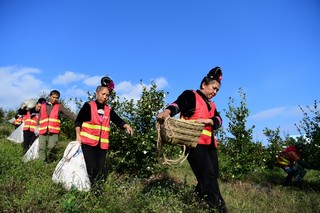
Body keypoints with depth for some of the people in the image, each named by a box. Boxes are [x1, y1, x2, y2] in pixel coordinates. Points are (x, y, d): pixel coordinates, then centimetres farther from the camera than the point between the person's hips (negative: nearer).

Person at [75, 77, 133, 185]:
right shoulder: (88, 105, -1)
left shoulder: (108, 110, 10)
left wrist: (126, 126, -18)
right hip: (88, 142, -5)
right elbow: (78, 121, -2)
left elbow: (118, 120, 2)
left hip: (102, 144, 5)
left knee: (99, 169, 7)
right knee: (91, 168, -11)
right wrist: (78, 135, -11)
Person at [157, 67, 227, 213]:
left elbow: (218, 121, 9)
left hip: (209, 144, 8)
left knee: (212, 176, 8)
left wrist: (207, 121, -14)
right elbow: (177, 104, -15)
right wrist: (167, 111, -38)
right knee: (208, 176, -14)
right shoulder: (190, 95, 4)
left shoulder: (211, 105, 26)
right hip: (194, 143, -8)